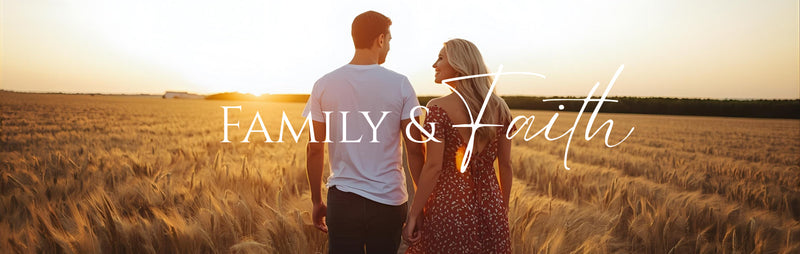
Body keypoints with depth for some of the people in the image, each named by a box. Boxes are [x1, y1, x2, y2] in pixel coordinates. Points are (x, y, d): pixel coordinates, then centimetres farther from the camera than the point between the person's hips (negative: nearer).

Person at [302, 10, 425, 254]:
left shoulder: (324, 85, -1)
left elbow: (314, 150, 0)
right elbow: (415, 150, -4)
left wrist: (317, 201, 11)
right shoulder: (400, 84, -5)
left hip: (342, 199, 1)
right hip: (389, 200, 0)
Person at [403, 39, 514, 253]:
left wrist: (413, 215, -9)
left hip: (449, 206, -4)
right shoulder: (499, 108, 2)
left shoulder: (438, 108, -13)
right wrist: (503, 208, 17)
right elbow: (505, 164, 6)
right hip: (490, 205, 5)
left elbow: (433, 167, -16)